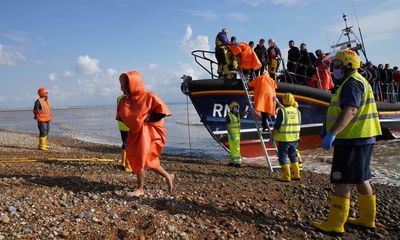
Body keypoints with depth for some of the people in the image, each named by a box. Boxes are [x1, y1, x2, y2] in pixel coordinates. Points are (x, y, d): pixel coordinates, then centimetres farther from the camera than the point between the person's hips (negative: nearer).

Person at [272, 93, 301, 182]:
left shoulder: (282, 111, -14)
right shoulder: (297, 111, 5)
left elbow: (276, 126, -13)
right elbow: (298, 125, 13)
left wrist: (272, 136, -4)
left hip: (284, 139, -6)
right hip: (294, 139, 6)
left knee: (283, 156, 3)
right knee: (293, 155, 19)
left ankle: (286, 176, 5)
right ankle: (296, 174, 24)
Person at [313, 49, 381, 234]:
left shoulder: (352, 82, -13)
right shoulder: (359, 81, 21)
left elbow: (350, 110, -28)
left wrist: (333, 133, -34)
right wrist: (332, 131, 24)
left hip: (352, 140, -11)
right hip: (361, 138, 11)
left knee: (341, 181, -6)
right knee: (361, 179, 17)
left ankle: (335, 224, 0)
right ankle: (367, 219, 29)